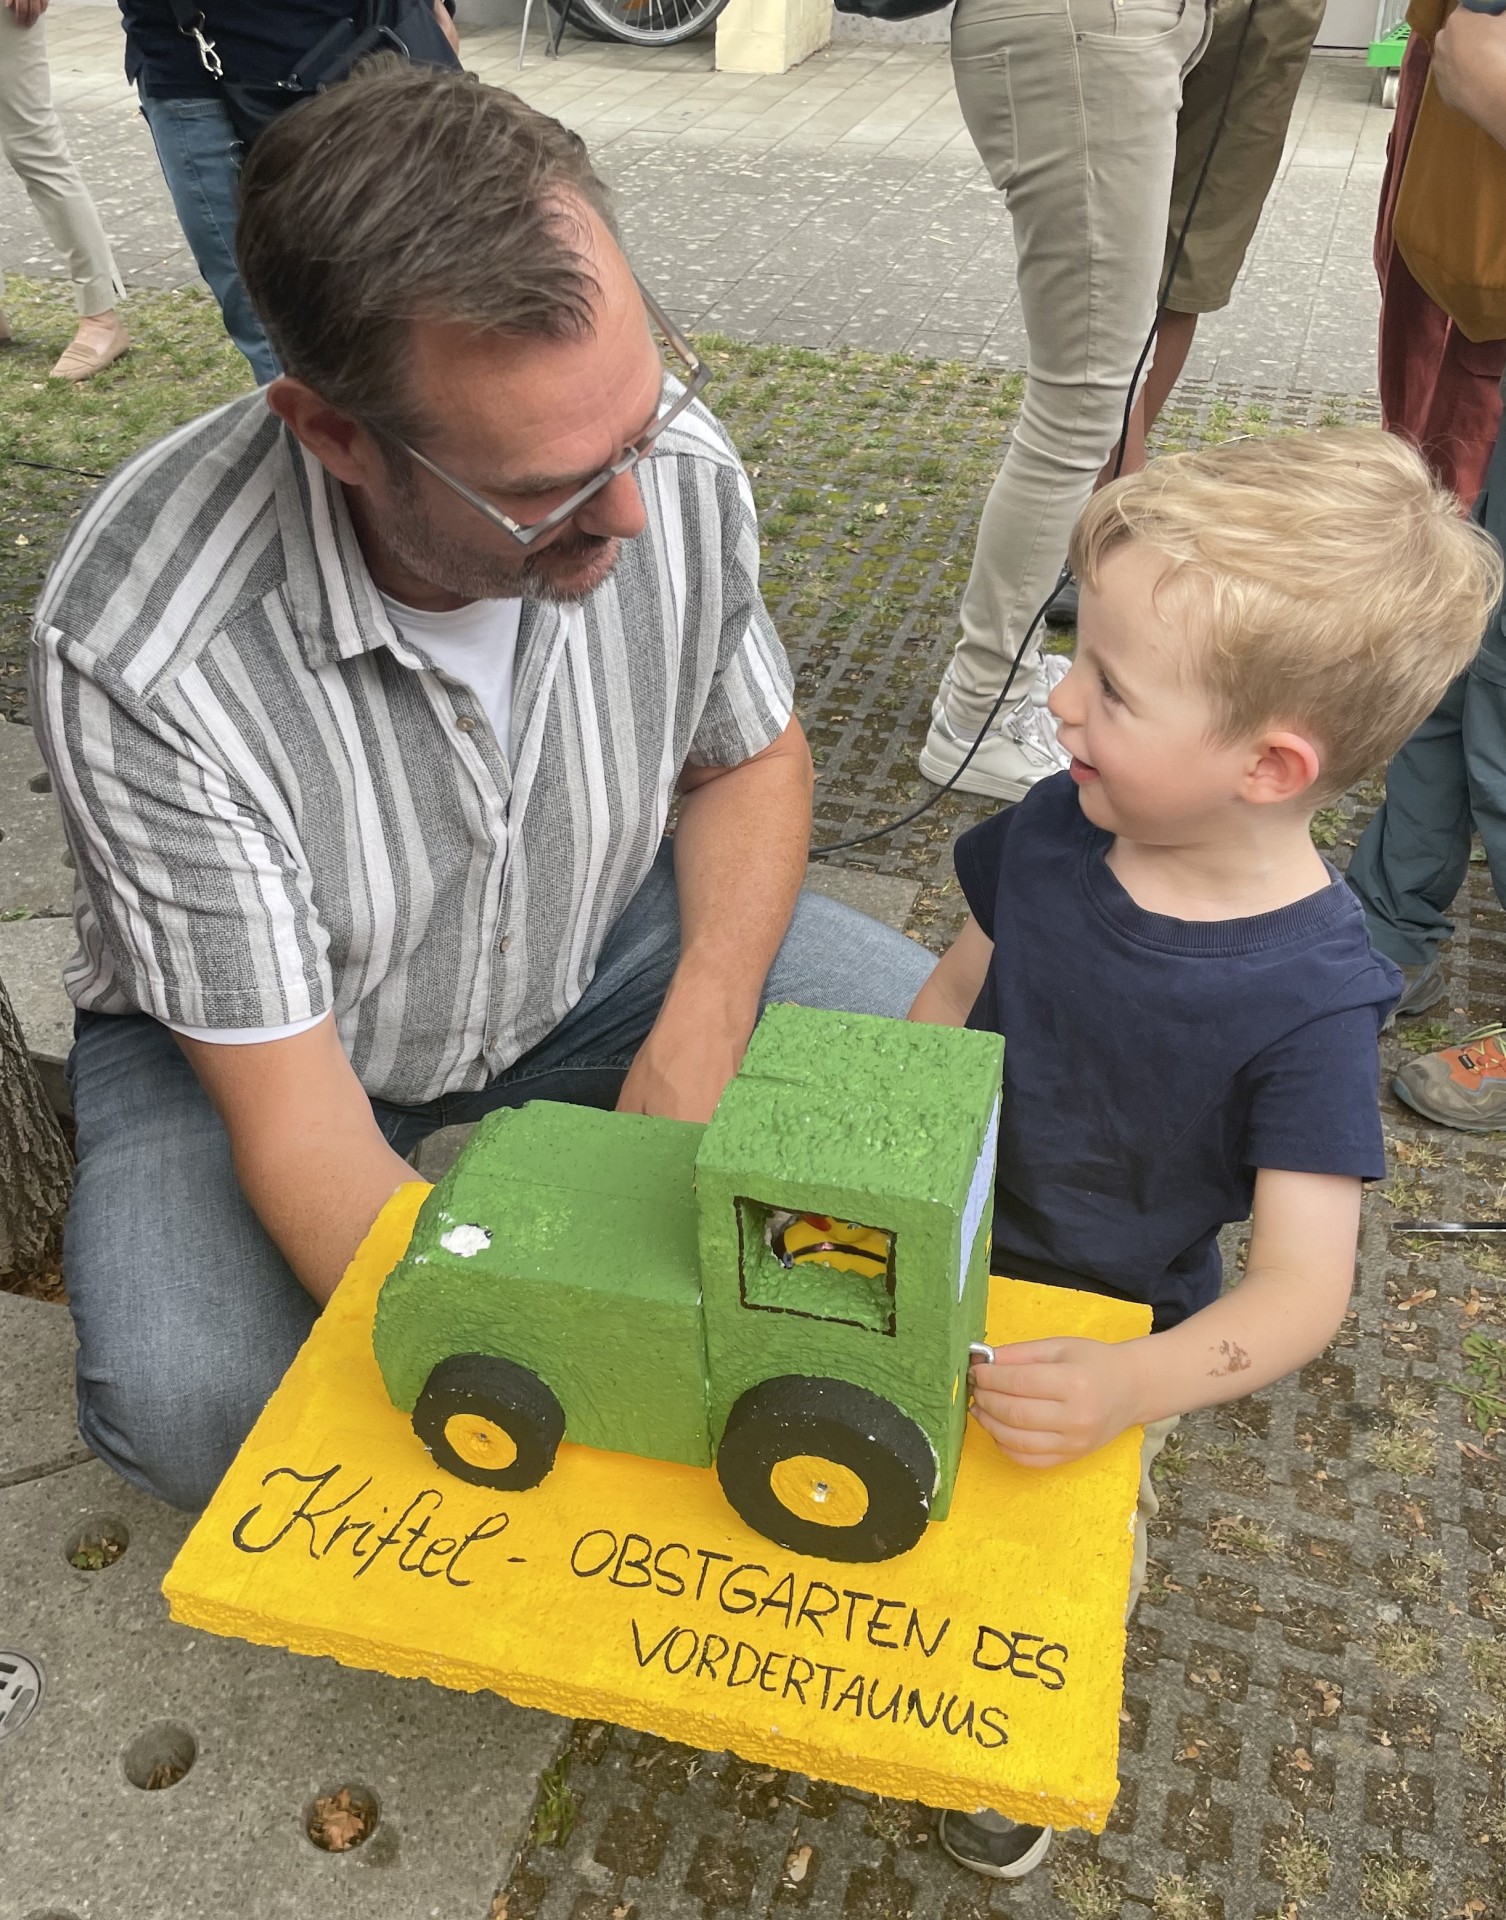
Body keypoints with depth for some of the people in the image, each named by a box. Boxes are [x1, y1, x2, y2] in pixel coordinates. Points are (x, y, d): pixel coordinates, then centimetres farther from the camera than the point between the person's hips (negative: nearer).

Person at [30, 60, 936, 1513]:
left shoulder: (674, 464, -22)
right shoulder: (140, 655, -34)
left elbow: (752, 755, -2)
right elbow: (294, 1120, -28)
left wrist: (693, 1051, -18)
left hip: (589, 945, 4)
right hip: (262, 1026, -3)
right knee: (188, 1404, -29)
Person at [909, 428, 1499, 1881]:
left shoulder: (1308, 1000, -30)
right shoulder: (1051, 831, -18)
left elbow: (1301, 1288, -28)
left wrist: (1128, 1391, -43)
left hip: (1104, 1329, -3)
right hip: (934, 1262, 4)